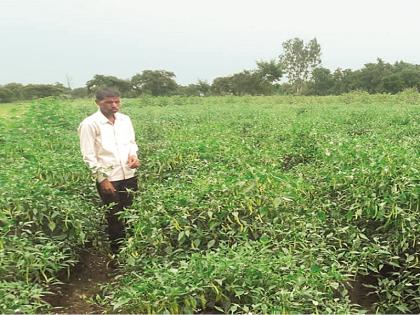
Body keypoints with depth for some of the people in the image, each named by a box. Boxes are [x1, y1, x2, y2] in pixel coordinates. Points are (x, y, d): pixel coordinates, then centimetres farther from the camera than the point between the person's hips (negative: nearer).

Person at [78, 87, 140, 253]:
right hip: (108, 179, -5)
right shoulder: (90, 124, -11)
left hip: (129, 176, 5)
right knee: (115, 218, 5)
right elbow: (88, 155, -10)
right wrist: (102, 179, -13)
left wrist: (133, 155, -4)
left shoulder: (125, 119, 6)